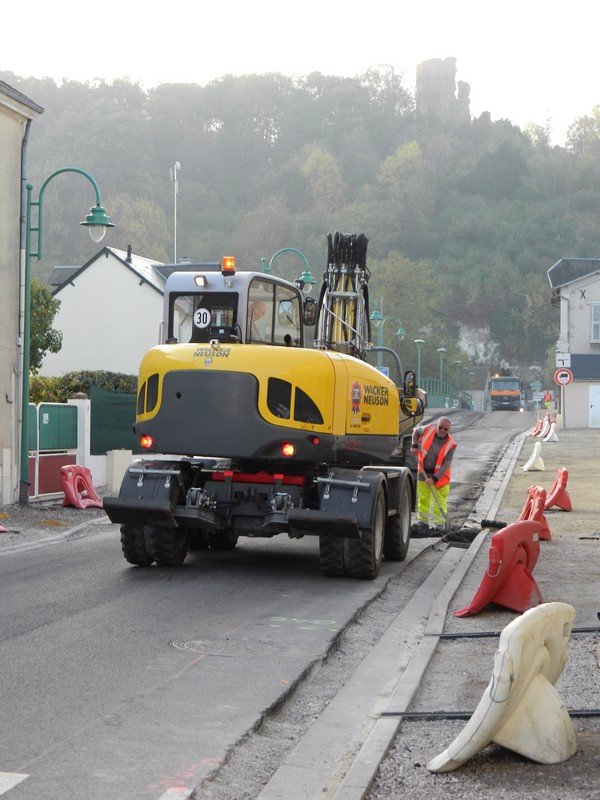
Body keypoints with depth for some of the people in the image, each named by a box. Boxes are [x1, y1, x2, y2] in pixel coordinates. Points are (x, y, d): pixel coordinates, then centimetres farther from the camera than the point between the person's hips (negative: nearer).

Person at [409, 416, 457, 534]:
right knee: (423, 498, 6)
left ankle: (439, 524, -4)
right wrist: (415, 446, 0)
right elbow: (416, 431, 15)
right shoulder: (429, 429, -9)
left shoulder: (450, 444, -17)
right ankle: (422, 522, 15)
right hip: (423, 472, 3)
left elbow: (446, 465, -19)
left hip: (440, 474, -3)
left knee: (440, 500, -6)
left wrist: (434, 478, -26)